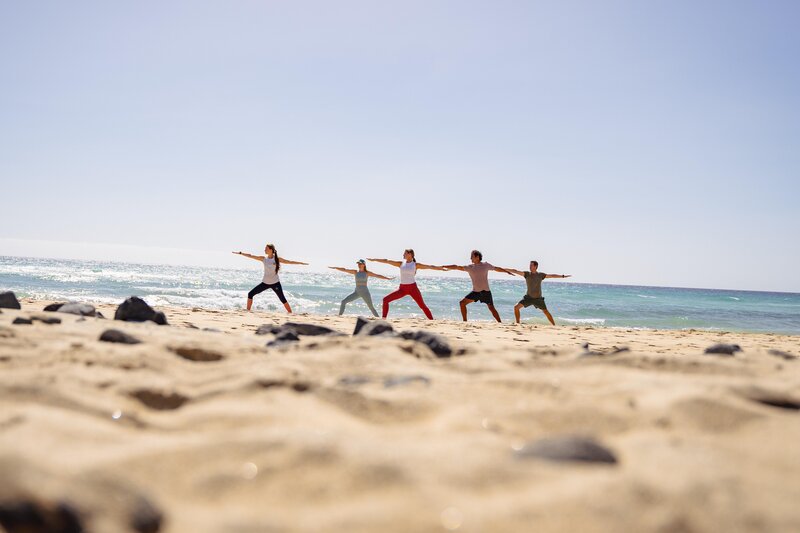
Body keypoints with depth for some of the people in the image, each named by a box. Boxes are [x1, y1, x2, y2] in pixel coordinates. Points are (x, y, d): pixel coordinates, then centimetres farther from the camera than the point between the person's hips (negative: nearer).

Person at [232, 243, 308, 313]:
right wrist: (240, 253, 0)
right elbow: (251, 256, 3)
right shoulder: (263, 258, 3)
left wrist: (301, 263, -6)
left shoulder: (277, 259, -4)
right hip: (265, 283, 3)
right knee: (250, 294, -2)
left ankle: (290, 313, 6)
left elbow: (290, 262, -3)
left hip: (275, 283, -3)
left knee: (282, 299, -3)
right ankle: (248, 310, 8)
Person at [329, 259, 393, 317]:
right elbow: (344, 270, 3)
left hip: (365, 292, -2)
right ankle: (339, 315, -3)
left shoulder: (367, 273, 1)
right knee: (343, 301, -10)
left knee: (371, 307, -3)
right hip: (356, 292, 2)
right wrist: (335, 268, -3)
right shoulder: (355, 272, 6)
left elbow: (378, 276, -1)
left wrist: (388, 278, -7)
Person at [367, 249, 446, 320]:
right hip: (402, 289, 3)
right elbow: (387, 261, 9)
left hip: (413, 288, -3)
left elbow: (430, 266, -2)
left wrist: (441, 268, -10)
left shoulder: (416, 265, 1)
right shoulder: (401, 263, 9)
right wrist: (374, 260, 9)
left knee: (423, 306, -7)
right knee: (386, 300, -6)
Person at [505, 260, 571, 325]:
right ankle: (518, 323, 1)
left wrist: (563, 276, -2)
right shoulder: (527, 274, -5)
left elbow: (552, 275, 0)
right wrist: (504, 269, -17)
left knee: (546, 312, 1)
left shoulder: (540, 275, -4)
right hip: (528, 297, 1)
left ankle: (554, 325, 12)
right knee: (516, 307, -11)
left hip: (538, 298, -1)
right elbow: (516, 271, -11)